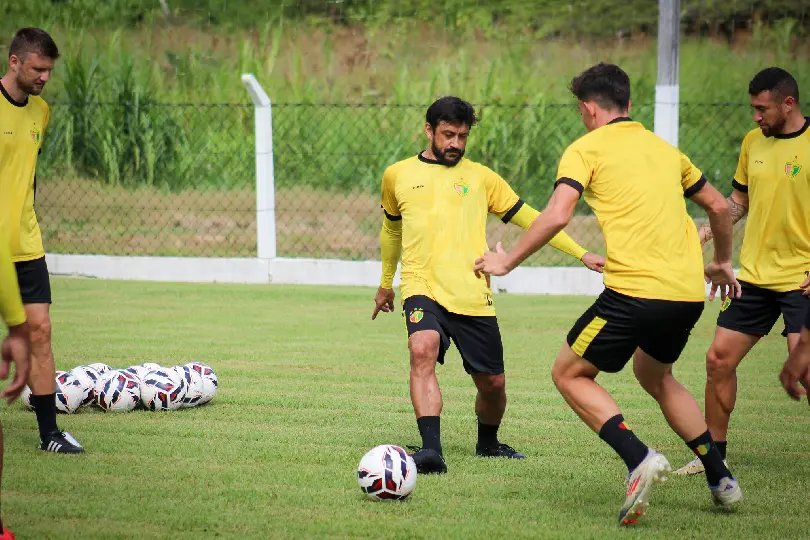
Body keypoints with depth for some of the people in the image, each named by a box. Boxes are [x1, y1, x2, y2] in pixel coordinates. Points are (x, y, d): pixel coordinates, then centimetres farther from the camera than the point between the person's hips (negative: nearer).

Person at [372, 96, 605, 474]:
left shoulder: (480, 177, 9)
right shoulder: (398, 176, 10)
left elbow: (527, 217, 12)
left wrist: (581, 254, 8)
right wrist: (385, 283, 37)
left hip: (473, 297, 2)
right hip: (423, 290, -1)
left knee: (492, 383, 6)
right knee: (423, 350, -31)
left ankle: (488, 442, 38)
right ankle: (431, 450, -37)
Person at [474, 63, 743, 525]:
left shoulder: (586, 149, 1)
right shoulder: (665, 149, 20)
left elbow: (557, 215, -12)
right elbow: (719, 206, 27)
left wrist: (508, 261, 0)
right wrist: (722, 263, 43)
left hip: (634, 291, -7)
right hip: (689, 293, 7)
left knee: (569, 374, 10)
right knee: (655, 375, 31)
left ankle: (640, 457, -12)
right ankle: (721, 479, 25)